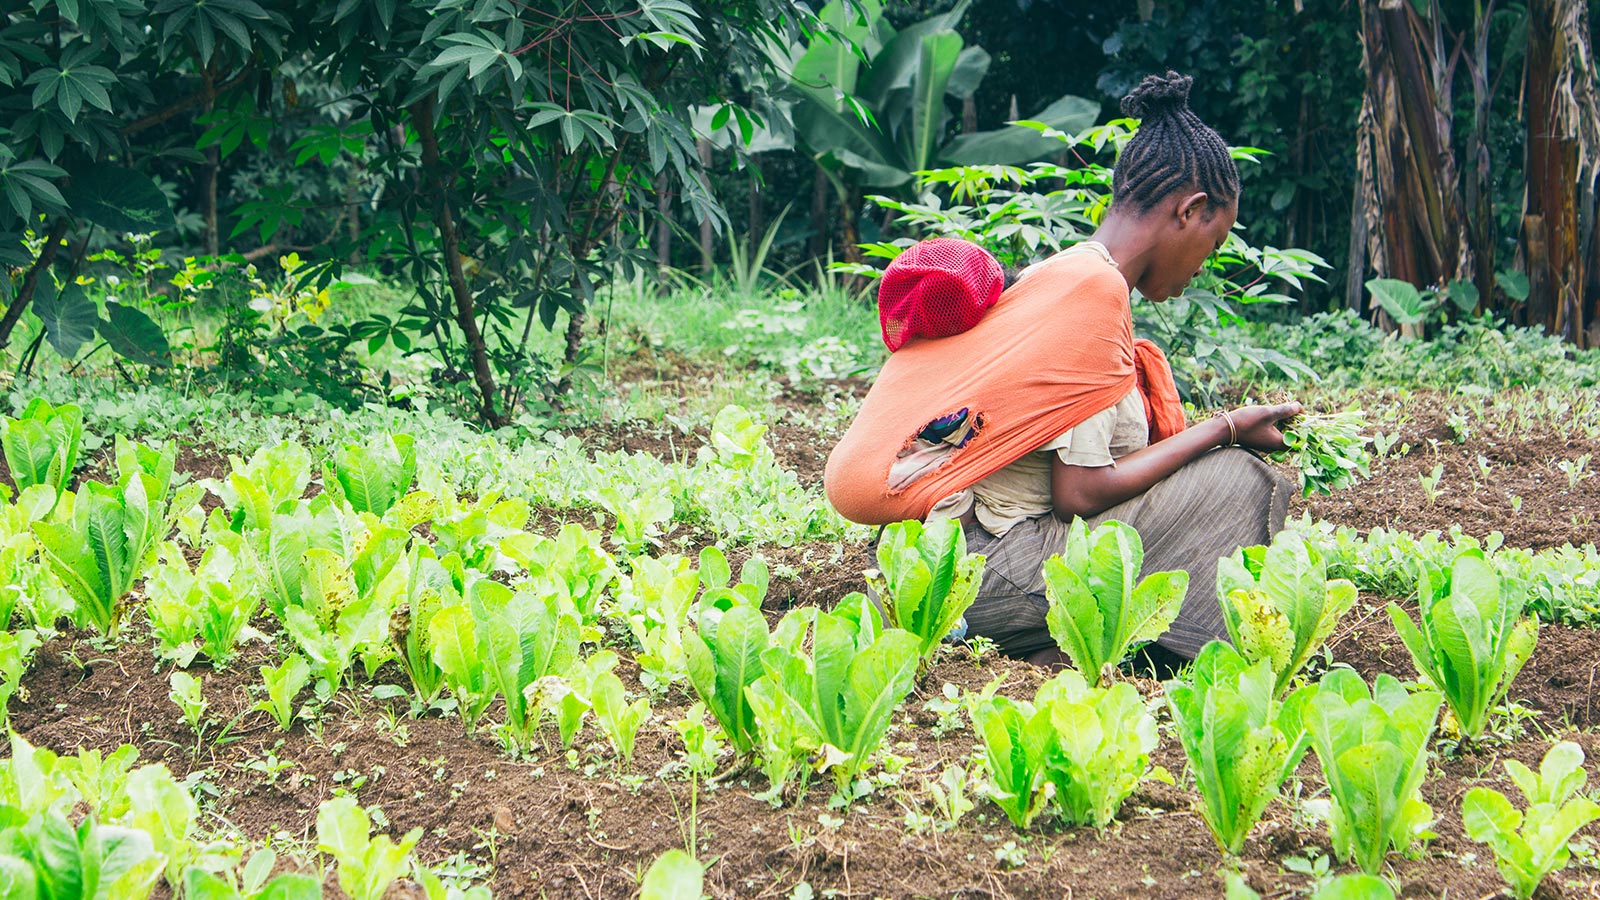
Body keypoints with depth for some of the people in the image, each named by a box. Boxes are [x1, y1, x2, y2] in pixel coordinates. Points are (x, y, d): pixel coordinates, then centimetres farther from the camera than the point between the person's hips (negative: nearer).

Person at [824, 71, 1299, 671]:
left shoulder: (1057, 274, 15)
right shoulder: (1096, 286, -13)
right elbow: (1080, 493, -16)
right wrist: (1226, 429, -6)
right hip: (992, 571, -10)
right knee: (1236, 482, -7)